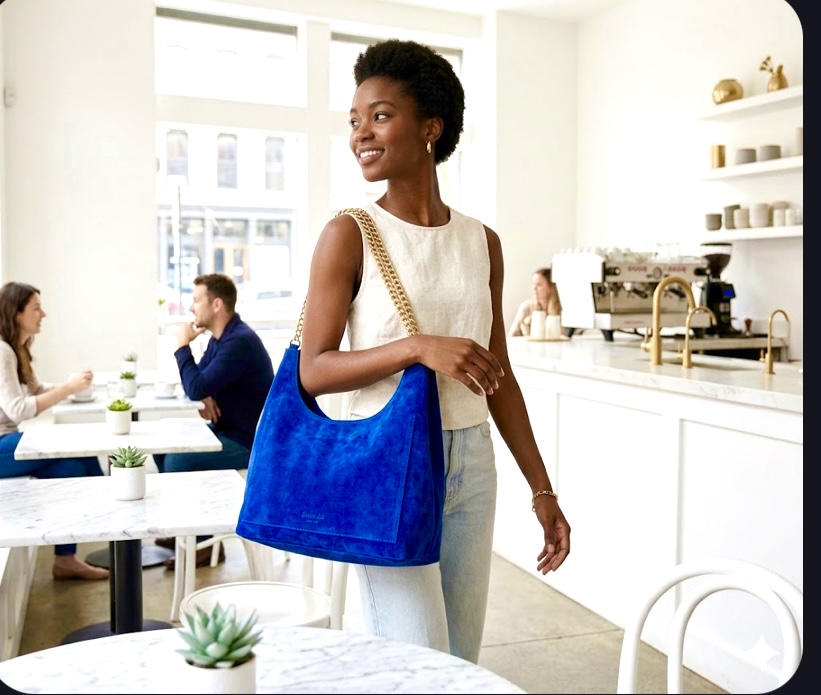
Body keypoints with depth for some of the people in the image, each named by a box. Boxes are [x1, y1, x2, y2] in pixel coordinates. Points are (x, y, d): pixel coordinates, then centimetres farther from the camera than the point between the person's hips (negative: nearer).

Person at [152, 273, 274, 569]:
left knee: (178, 460, -22)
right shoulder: (220, 337, 8)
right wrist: (204, 396, -8)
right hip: (226, 430, 10)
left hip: (249, 440, -10)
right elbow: (201, 382, 16)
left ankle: (203, 541, -8)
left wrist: (183, 346, -14)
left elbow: (197, 388, -28)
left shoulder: (240, 341, -24)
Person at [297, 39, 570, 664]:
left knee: (463, 660, 16)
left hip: (472, 465, 5)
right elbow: (314, 371, -10)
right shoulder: (350, 235, -7)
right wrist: (419, 347, -24)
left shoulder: (481, 242, 6)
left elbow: (500, 375, 10)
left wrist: (542, 490, 9)